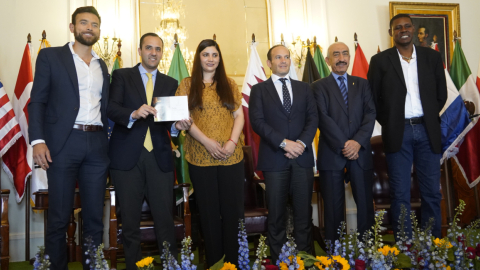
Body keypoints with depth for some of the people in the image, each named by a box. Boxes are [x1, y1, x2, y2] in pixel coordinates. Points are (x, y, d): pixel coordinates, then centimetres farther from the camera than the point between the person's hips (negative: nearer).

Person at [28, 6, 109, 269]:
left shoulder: (102, 65, 18)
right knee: (59, 218, 3)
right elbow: (37, 101, 0)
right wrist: (37, 140, -12)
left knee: (95, 217, 7)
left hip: (97, 145, 4)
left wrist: (109, 141, 5)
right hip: (63, 144, -4)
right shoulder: (50, 56, 6)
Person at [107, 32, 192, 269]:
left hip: (159, 158, 2)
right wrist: (133, 114, -26)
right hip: (127, 157, -1)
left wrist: (177, 125, -17)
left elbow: (169, 120, 5)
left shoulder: (171, 83, 13)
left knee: (165, 218, 2)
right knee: (130, 220, 9)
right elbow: (111, 108, -8)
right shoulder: (122, 76, 6)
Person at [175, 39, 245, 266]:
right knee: (209, 211, 7)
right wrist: (207, 141, -13)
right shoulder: (188, 84, 6)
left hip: (232, 156, 2)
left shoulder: (229, 84, 11)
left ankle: (234, 261, 16)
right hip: (200, 156, -1)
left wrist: (232, 141, -9)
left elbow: (239, 115, 7)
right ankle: (213, 262, 19)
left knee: (232, 209, 4)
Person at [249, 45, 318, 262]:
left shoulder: (304, 88, 14)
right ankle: (278, 259, 16)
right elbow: (257, 121, -6)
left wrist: (302, 142, -12)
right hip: (274, 158, -2)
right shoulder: (259, 90, 6)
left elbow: (313, 118, 5)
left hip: (302, 157, 2)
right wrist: (284, 143, -16)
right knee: (276, 214, 5)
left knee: (303, 212, 6)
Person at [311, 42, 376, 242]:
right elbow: (323, 118, -6)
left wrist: (358, 141, -11)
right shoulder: (319, 86, 5)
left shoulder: (362, 84, 15)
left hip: (360, 151, 3)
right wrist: (343, 145, -13)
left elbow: (370, 114, 4)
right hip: (331, 153, -2)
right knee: (333, 206, 3)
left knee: (365, 203, 4)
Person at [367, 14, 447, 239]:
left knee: (432, 192, 6)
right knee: (400, 194, 3)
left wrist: (428, 118, 8)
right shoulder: (380, 60, 1)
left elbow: (441, 94, 13)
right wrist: (389, 124, 2)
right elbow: (373, 98, 3)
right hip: (398, 133, -2)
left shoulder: (432, 57, 8)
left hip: (427, 131, 2)